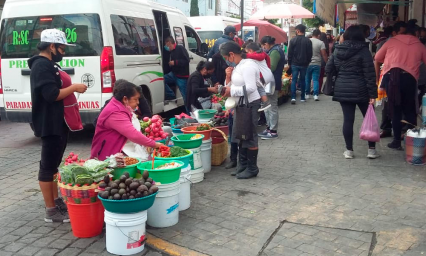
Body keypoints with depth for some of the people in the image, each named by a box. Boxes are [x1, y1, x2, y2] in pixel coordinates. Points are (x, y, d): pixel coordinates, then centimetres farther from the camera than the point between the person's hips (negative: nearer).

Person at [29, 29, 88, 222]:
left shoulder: (47, 65, 16)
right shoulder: (42, 66, -17)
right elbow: (51, 95, -25)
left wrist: (71, 87, 6)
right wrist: (74, 87, -15)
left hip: (58, 122, 11)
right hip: (50, 124, -11)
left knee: (54, 163, 17)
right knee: (48, 166, -3)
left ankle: (56, 202, 29)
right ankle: (51, 211, 5)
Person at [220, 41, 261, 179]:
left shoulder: (247, 66, -18)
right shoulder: (237, 66, 11)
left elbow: (251, 88, -26)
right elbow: (233, 85, 16)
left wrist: (232, 91, -21)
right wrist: (228, 77, -2)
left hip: (250, 104, -10)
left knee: (249, 136, -2)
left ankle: (252, 169, 9)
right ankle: (242, 165, 26)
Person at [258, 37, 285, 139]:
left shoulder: (274, 52, -17)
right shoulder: (275, 50, 15)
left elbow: (271, 67, -24)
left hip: (272, 83, -11)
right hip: (270, 82, 11)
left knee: (272, 107, -4)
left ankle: (273, 131, 2)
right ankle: (269, 127, 25)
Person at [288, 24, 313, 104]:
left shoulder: (293, 40, -6)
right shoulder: (308, 41, -1)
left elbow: (290, 53, -3)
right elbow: (310, 53, 3)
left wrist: (289, 63, 6)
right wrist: (308, 62, 14)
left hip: (294, 64, -2)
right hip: (304, 64, 2)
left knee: (294, 80, 0)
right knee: (302, 80, 11)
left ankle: (293, 97, -11)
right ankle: (302, 98, 16)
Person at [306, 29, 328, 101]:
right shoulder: (321, 43, -6)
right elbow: (324, 54, -8)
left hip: (307, 64, 2)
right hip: (317, 64, -2)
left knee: (307, 80, 12)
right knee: (316, 80, 2)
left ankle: (307, 94, 16)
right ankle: (315, 95, -5)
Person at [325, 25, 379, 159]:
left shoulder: (337, 50, 6)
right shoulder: (363, 50, -8)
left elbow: (328, 69, 10)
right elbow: (369, 74, -11)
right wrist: (372, 93, -10)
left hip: (342, 90, 4)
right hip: (360, 90, -4)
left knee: (348, 119, 7)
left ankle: (349, 150, 10)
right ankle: (371, 149, 12)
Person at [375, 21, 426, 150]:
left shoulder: (392, 41, 11)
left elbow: (377, 60, 13)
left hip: (391, 77, -1)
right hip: (409, 78, 1)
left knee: (395, 110, 6)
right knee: (410, 111, 14)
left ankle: (397, 141, 8)